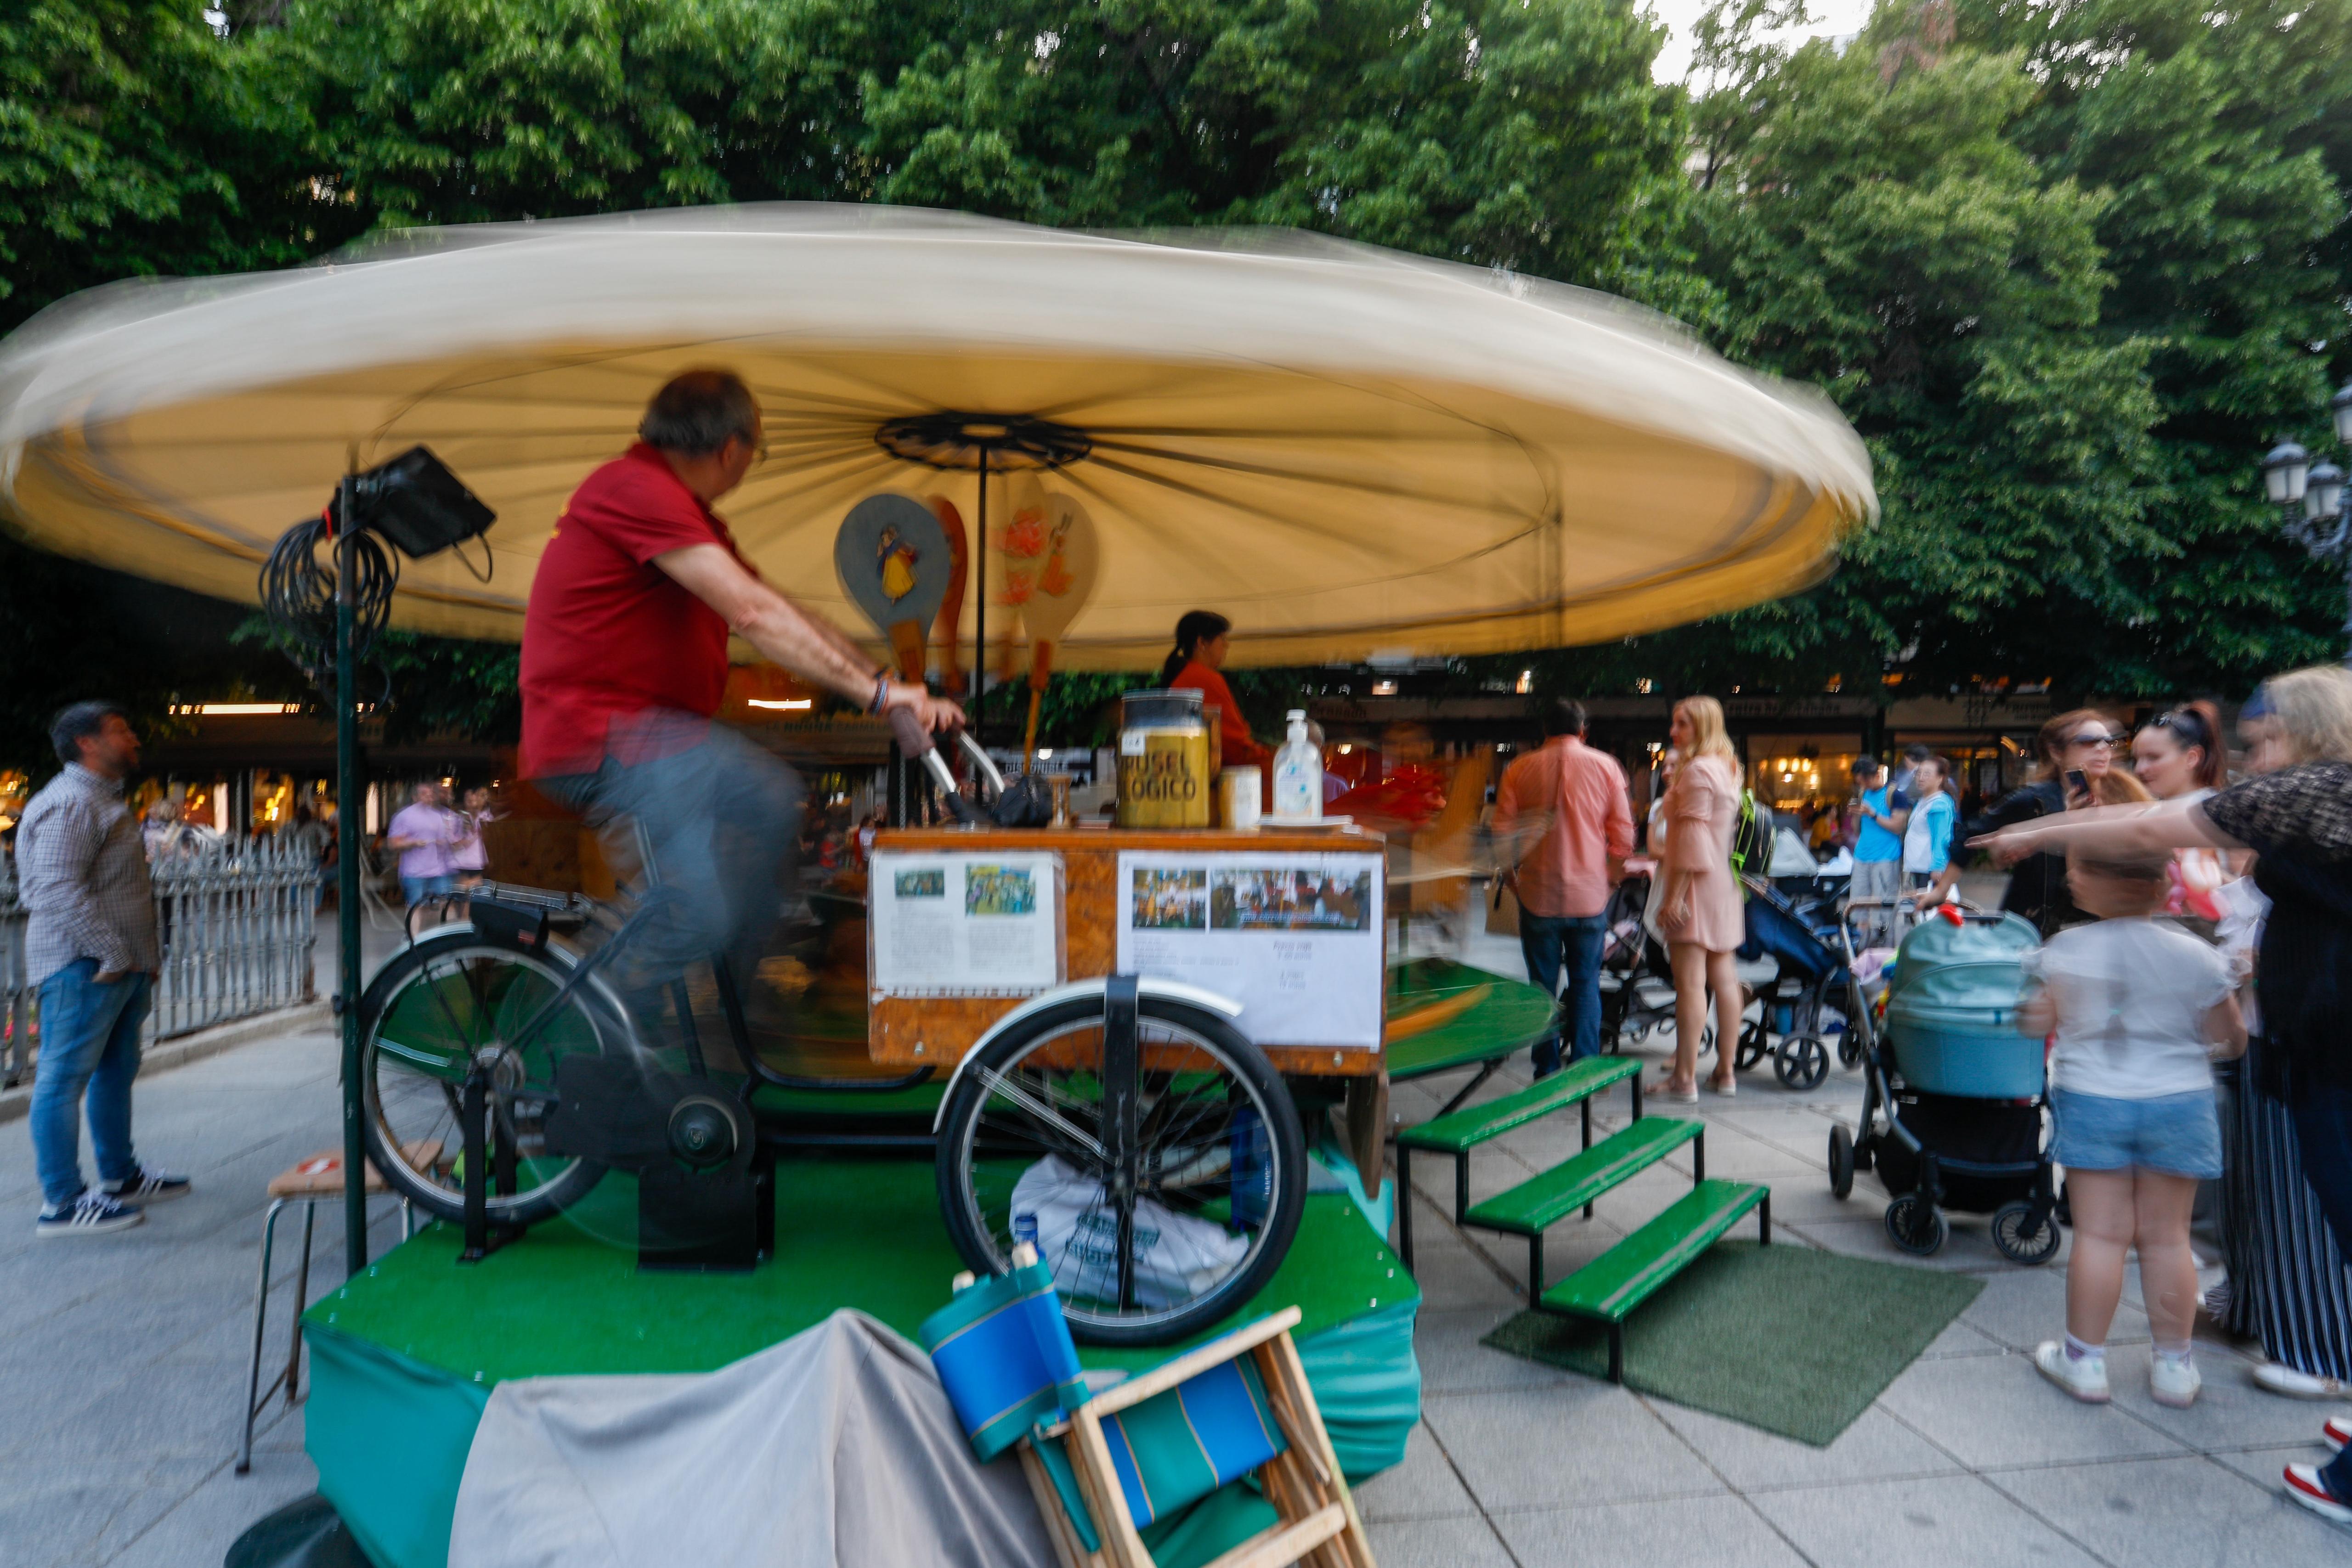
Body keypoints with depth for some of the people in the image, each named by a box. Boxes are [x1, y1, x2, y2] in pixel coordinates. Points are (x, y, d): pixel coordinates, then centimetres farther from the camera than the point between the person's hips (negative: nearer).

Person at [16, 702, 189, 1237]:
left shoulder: (104, 800, 19)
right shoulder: (69, 802, -15)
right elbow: (59, 888, -23)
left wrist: (145, 954, 21)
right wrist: (112, 954, -22)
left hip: (123, 966, 11)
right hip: (84, 969, -11)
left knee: (117, 1072, 18)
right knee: (65, 1079, -3)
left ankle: (120, 1176, 30)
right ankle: (61, 1203, 2)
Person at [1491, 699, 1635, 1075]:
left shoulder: (1519, 769, -1)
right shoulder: (1605, 766, 0)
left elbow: (1502, 832, 0)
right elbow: (1624, 835, 0)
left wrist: (1513, 880, 14)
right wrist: (1610, 878, 15)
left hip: (1538, 897, 0)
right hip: (1589, 897, 0)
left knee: (1542, 988, 9)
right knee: (1586, 986, 9)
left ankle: (1547, 1073, 12)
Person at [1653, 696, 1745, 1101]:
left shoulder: (1697, 771, -13)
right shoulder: (1726, 768, 17)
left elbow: (1692, 838, -19)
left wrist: (1675, 896, -19)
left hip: (1696, 886, -10)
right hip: (1725, 888, 10)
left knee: (1690, 983, -8)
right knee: (1724, 980, 11)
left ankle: (1685, 1078, -6)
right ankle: (1725, 1072, 17)